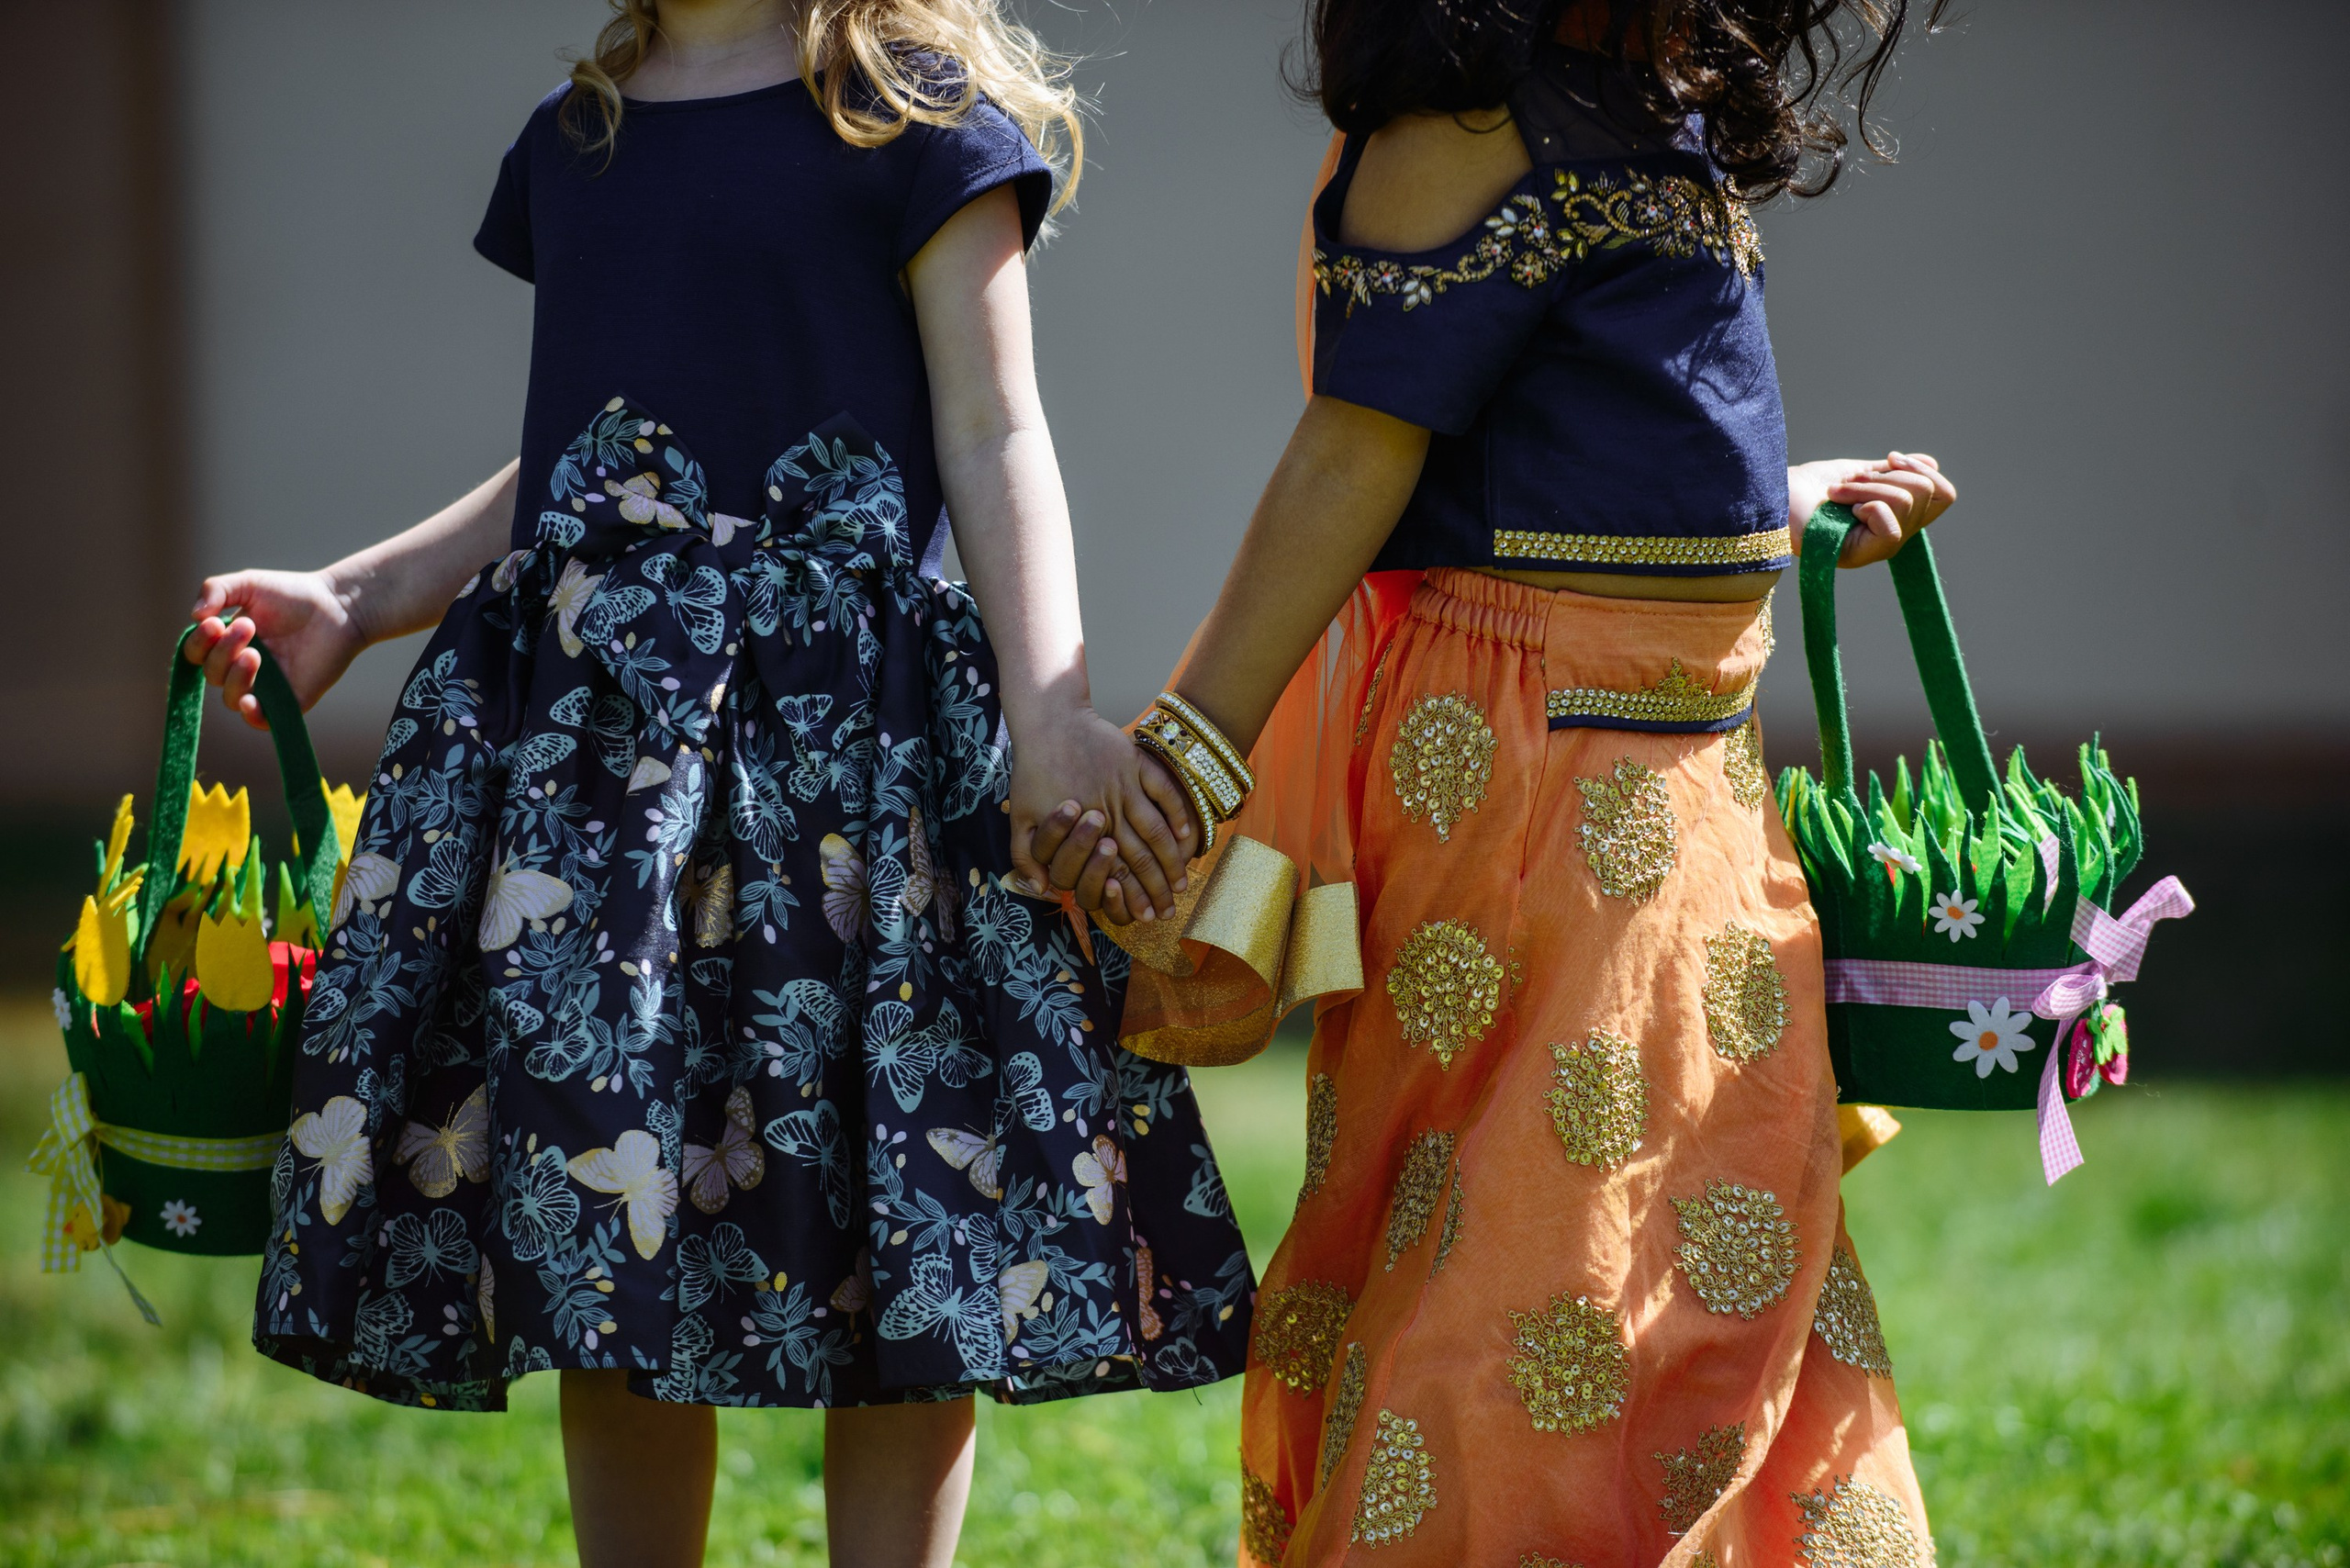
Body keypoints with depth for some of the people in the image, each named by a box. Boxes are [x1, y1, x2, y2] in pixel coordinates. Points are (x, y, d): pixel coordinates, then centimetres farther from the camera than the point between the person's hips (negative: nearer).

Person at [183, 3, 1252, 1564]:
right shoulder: (572, 142, 17)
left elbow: (993, 437, -4)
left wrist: (1052, 717, -15)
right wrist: (354, 601, 19)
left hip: (839, 722, -5)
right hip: (591, 718, 6)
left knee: (886, 1238, -4)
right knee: (606, 1250, 6)